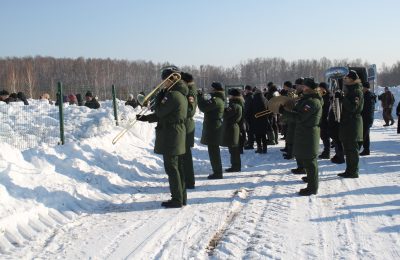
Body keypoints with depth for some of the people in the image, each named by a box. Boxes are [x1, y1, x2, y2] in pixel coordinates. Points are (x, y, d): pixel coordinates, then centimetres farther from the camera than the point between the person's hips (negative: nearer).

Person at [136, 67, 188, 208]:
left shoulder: (173, 95, -18)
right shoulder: (180, 94, 14)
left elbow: (160, 112, -14)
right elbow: (163, 114, 17)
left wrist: (160, 96, -2)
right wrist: (145, 118, 14)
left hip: (170, 137, -10)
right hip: (178, 134, 10)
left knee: (171, 168, -3)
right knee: (178, 167, 14)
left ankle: (177, 199, 3)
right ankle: (181, 197, 21)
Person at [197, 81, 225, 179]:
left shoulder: (216, 100, -18)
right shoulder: (219, 99, 15)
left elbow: (203, 107, -23)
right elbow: (207, 105, 18)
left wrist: (200, 96, -11)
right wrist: (202, 97, 6)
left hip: (213, 128, -11)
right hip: (214, 128, 11)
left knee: (213, 151, -5)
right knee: (214, 150, 18)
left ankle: (217, 172, -1)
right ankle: (218, 172, 26)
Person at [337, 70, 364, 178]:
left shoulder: (357, 91, -13)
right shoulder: (349, 90, 15)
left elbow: (352, 107, -23)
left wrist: (342, 98, -25)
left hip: (353, 123, -9)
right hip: (346, 122, 9)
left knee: (352, 149, -4)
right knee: (347, 149, 13)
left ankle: (354, 172, 2)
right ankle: (349, 170, 20)